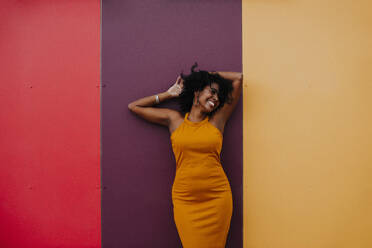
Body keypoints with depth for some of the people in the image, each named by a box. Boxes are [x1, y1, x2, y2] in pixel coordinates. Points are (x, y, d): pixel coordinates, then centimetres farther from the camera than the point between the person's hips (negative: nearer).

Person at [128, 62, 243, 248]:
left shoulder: (218, 119, 4)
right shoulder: (174, 119, 6)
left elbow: (239, 78, 7)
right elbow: (134, 106, 12)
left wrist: (207, 74, 13)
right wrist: (168, 94, 13)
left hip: (216, 197, 1)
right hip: (184, 199, 0)